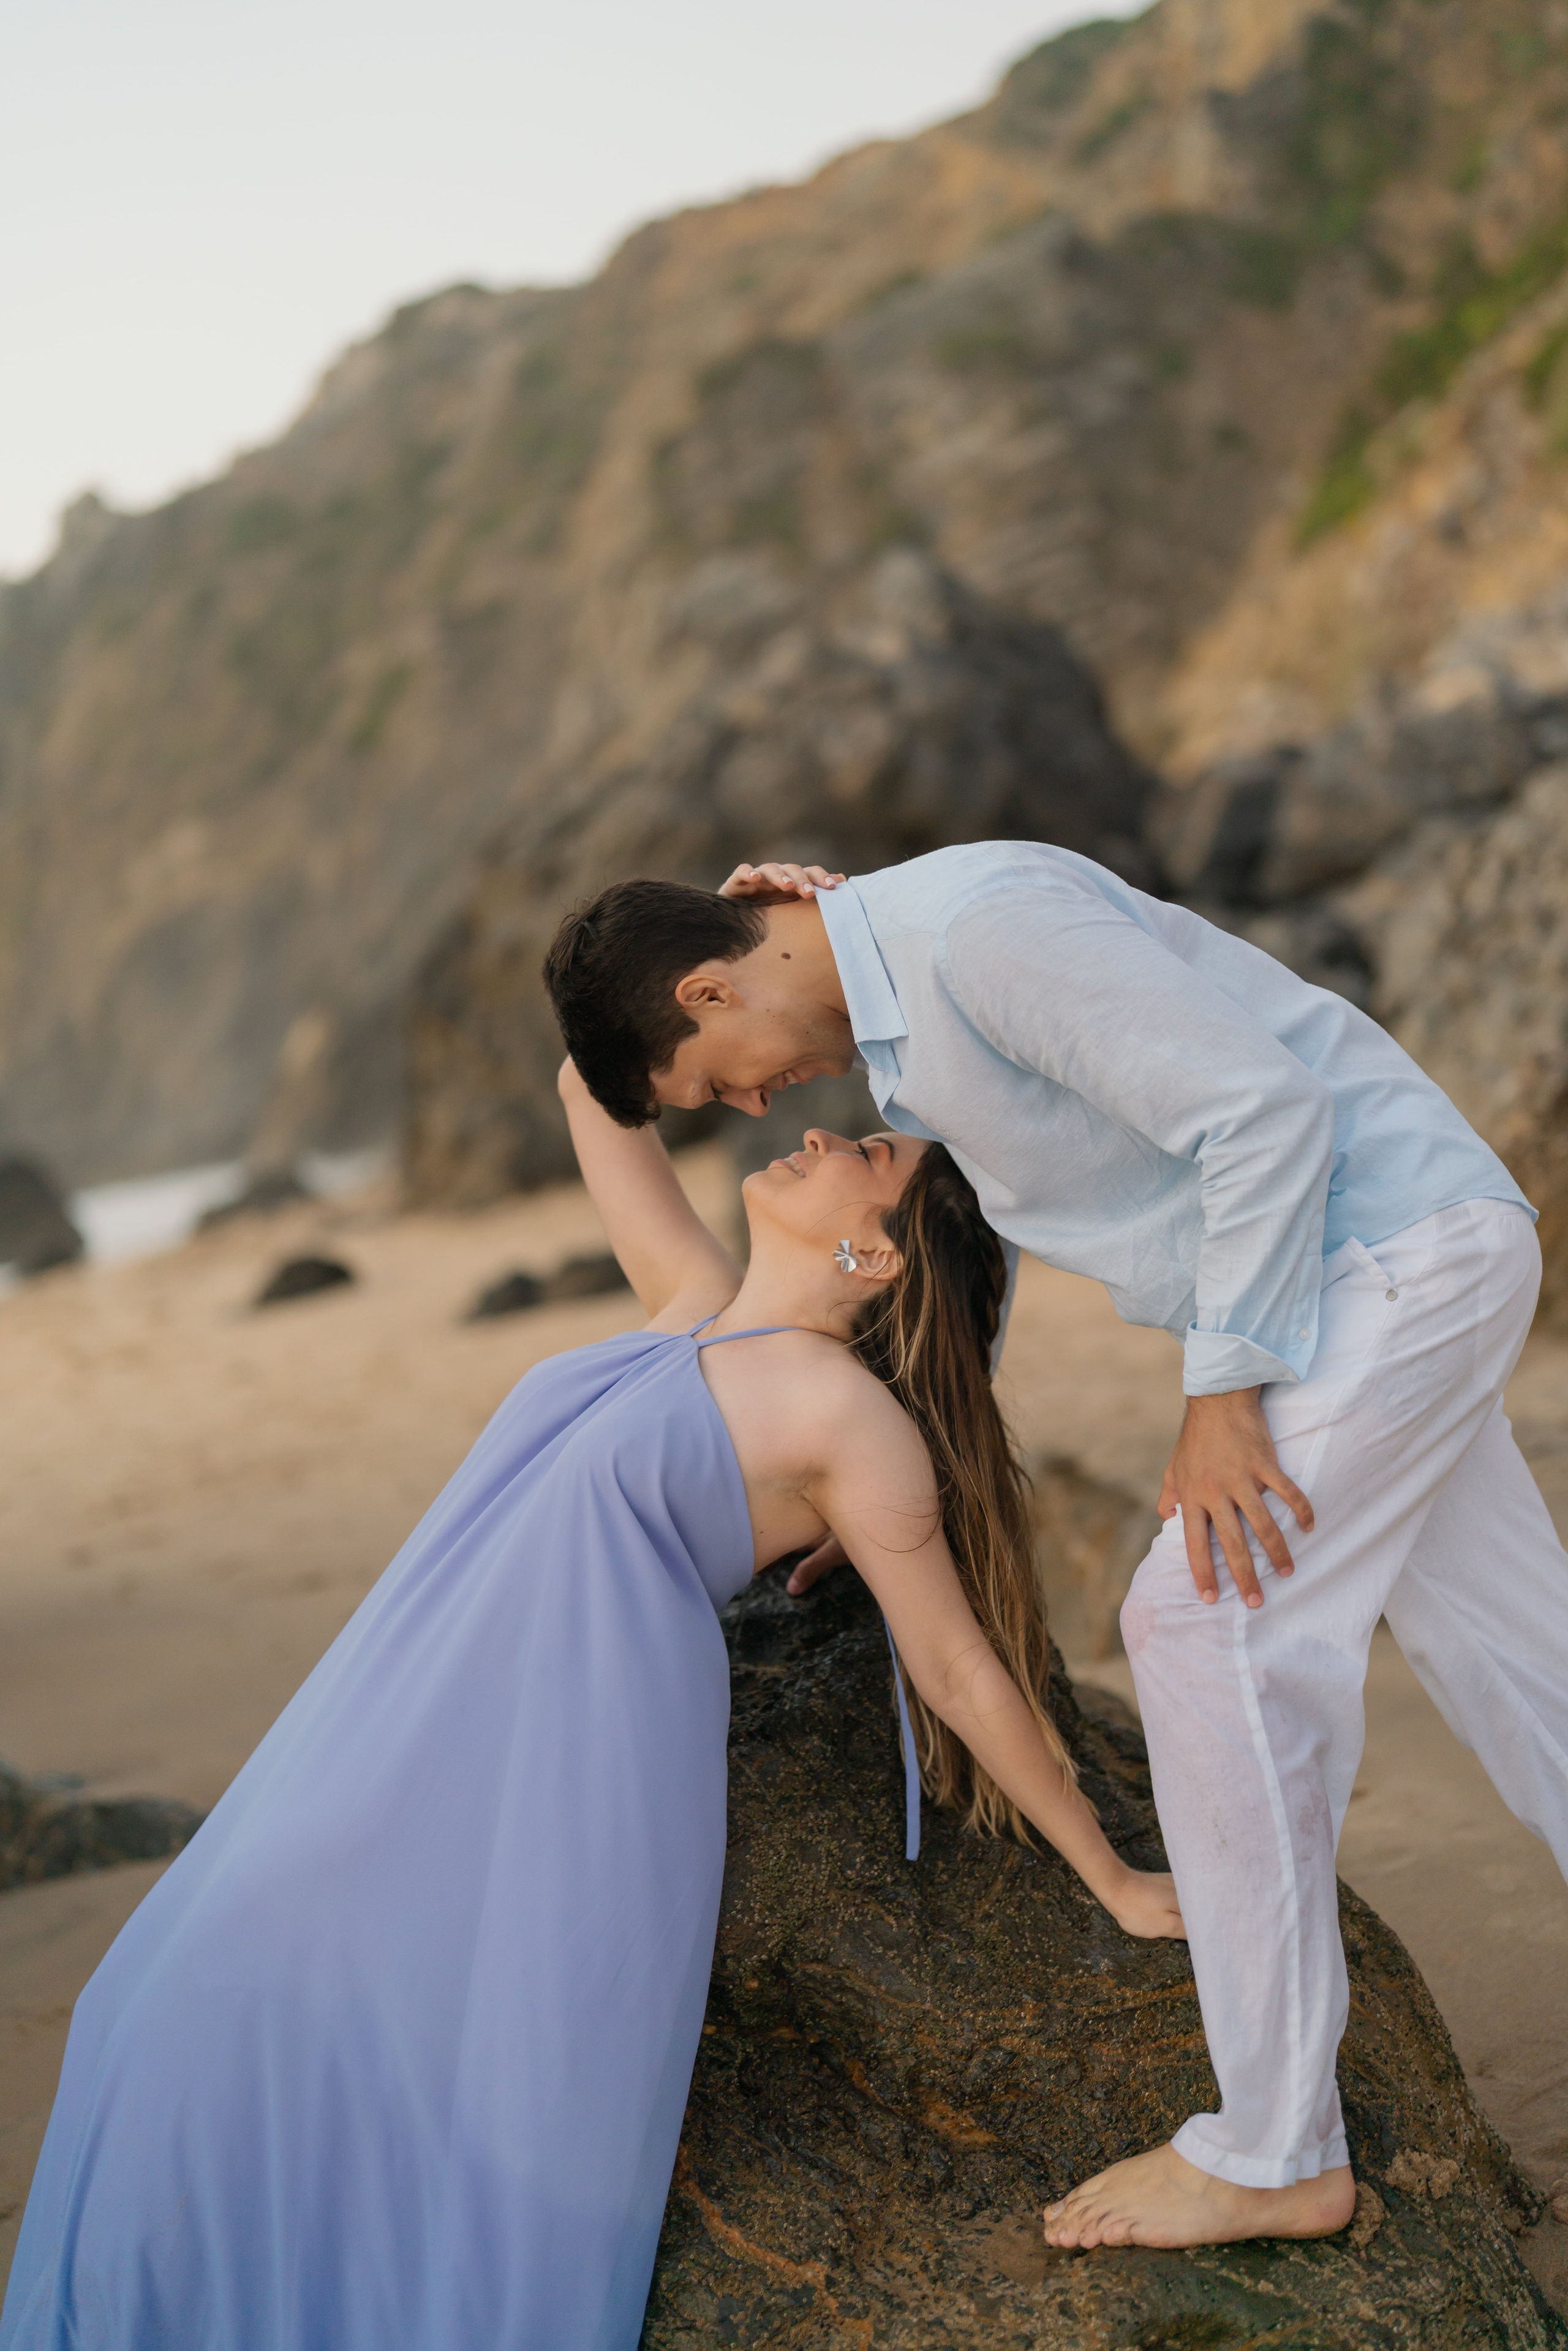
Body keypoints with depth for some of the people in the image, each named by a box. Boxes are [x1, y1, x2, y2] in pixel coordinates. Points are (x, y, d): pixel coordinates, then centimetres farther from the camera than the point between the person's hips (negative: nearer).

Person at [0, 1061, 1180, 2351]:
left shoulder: (850, 1414, -3)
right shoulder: (699, 1307, 15)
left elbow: (962, 1673, 3)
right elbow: (591, 1086, 19)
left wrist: (1115, 1880, 7)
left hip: (582, 1774, -6)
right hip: (411, 1736, 7)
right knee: (224, 2018, -1)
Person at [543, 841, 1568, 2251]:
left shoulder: (981, 922, -23)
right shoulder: (892, 1010, 9)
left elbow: (1259, 1109, -26)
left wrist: (1222, 1390, -21)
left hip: (1404, 1245, -10)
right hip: (1386, 1269, 10)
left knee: (1208, 1622, -12)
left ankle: (1276, 2154, -1)